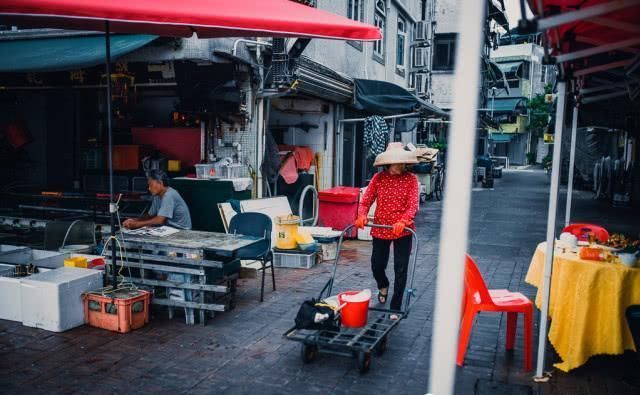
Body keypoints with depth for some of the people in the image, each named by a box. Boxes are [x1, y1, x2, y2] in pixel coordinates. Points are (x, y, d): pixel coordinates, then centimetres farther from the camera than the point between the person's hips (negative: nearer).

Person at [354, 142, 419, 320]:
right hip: (380, 230, 2)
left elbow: (413, 206, -15)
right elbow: (366, 201, -3)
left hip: (402, 231, -1)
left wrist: (402, 221, -32)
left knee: (401, 270, 1)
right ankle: (383, 286, 46)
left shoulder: (411, 179, -6)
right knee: (377, 266, 9)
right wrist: (362, 216, -22)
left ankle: (395, 308, 15)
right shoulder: (379, 178, -2)